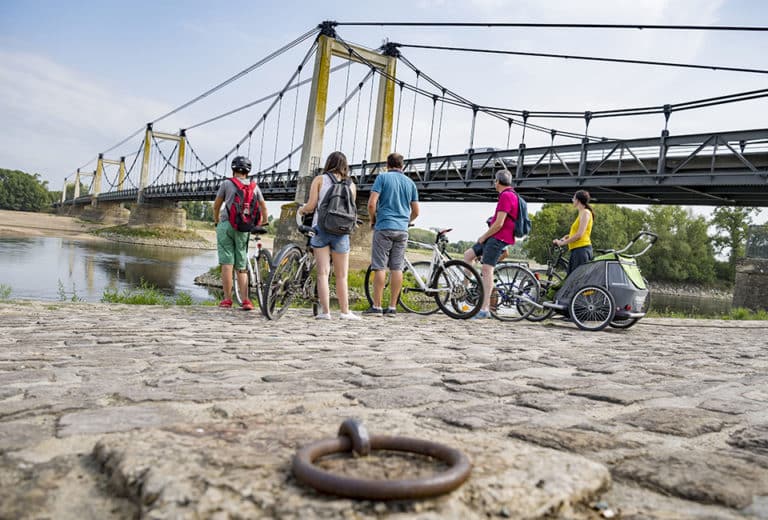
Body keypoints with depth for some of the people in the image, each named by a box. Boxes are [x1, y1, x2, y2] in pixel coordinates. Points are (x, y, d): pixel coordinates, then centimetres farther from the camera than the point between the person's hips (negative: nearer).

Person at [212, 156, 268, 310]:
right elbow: (263, 206, 20)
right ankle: (245, 300, 0)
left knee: (227, 263, -2)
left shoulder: (227, 183, 4)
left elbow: (216, 206, 10)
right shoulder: (254, 187, 12)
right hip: (244, 228, 3)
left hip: (226, 225, -3)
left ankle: (227, 299, -1)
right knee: (241, 266, 8)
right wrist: (264, 222, 38)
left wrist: (217, 221, 28)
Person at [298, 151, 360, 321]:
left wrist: (301, 210, 16)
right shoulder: (351, 185, 9)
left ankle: (325, 311, -3)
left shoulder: (319, 179, 4)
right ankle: (345, 312, 11)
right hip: (341, 231, 1)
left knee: (322, 273, 1)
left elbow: (311, 206, -4)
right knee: (341, 276, 9)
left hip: (320, 227, -1)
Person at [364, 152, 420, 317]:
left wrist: (373, 220, 7)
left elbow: (372, 204, -10)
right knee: (397, 268, 3)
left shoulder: (382, 177, 0)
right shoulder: (410, 182, 13)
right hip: (402, 230, 4)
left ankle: (376, 306, -3)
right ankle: (392, 307, 5)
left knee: (380, 267, -3)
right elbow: (416, 212, 13)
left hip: (384, 227, -4)